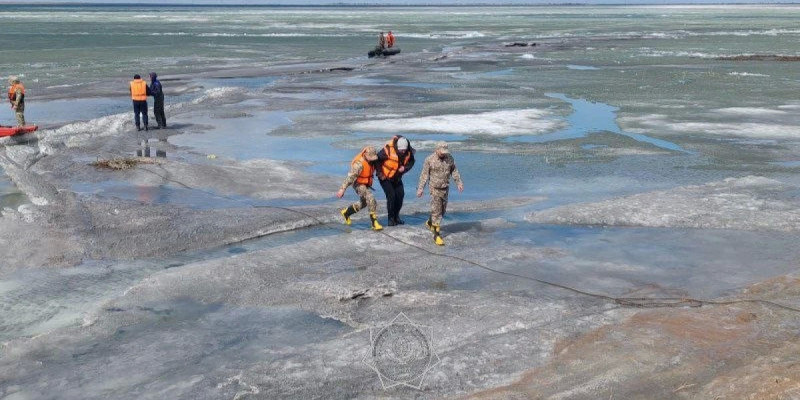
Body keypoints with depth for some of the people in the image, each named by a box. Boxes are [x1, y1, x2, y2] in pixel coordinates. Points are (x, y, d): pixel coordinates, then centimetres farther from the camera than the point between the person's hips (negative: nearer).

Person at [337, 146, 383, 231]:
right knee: (371, 200, -24)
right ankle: (374, 223, -21)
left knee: (363, 203, 24)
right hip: (358, 184, -9)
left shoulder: (371, 160, -8)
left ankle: (346, 212, 44)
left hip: (366, 184, 9)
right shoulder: (359, 163, -32)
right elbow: (350, 177, -35)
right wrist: (342, 189, -37)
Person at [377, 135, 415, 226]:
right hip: (385, 177, -5)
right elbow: (377, 160, -21)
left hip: (397, 177, 5)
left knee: (400, 194, 1)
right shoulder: (388, 150, -31)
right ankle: (391, 219, -2)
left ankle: (396, 217, 18)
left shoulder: (408, 151, -15)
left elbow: (411, 161, 4)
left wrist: (405, 168, -16)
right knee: (391, 195, -14)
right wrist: (380, 174, -17)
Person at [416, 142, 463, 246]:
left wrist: (459, 182, 2)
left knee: (442, 210, 16)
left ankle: (430, 223, 43)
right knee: (436, 211, -8)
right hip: (435, 189, -5)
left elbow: (454, 171, 11)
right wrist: (420, 188, -11)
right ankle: (437, 235, -5)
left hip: (445, 188, 5)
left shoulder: (449, 158, -1)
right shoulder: (430, 160, -11)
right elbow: (424, 175, -8)